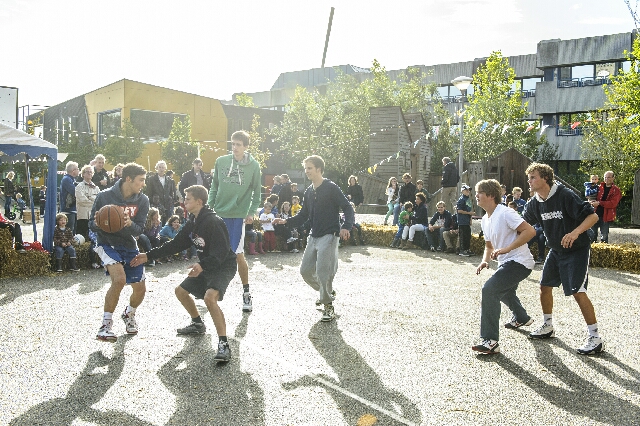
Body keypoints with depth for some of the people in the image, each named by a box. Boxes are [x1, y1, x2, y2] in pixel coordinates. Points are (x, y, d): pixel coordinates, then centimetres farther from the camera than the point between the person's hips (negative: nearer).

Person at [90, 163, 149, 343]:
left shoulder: (142, 200, -6)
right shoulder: (105, 196, -14)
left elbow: (139, 230, -9)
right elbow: (91, 224, -6)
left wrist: (130, 224, -31)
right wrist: (97, 223, -30)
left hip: (129, 246, 4)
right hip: (108, 244, -4)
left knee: (140, 289, 2)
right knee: (119, 279, -29)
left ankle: (129, 314, 37)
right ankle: (106, 324, -12)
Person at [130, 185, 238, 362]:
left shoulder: (213, 222, -24)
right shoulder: (192, 222, 5)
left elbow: (222, 251, -31)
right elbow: (176, 244, 10)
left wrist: (202, 265, -46)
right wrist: (148, 256, 7)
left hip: (223, 266, -10)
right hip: (205, 266, 10)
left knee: (210, 297, -33)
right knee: (181, 290, 17)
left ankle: (224, 344, -27)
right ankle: (198, 324, 38)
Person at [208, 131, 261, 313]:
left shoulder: (253, 166, -3)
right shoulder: (221, 161, 3)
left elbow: (257, 191, 4)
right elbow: (214, 186, 11)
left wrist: (252, 211, -3)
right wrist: (210, 205, 5)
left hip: (238, 215, -3)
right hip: (219, 213, 3)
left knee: (238, 255, -5)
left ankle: (246, 293, 10)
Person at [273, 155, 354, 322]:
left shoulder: (331, 188, -9)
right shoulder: (309, 192, 12)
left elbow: (348, 208, -13)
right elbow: (303, 216, 15)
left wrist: (346, 227, -29)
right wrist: (286, 221, 0)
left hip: (329, 236, -8)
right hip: (313, 237, 8)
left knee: (323, 272, -13)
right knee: (305, 270, 8)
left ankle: (329, 306, 4)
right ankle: (326, 292, 32)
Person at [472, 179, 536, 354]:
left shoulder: (505, 213, -19)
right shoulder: (485, 219, 9)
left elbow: (530, 231, -27)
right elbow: (489, 245, 19)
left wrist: (507, 249, -31)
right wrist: (485, 261, -1)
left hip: (519, 261, -11)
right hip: (506, 262, 11)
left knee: (489, 289, -26)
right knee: (503, 290, 34)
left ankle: (490, 341, -24)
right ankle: (521, 318, 64)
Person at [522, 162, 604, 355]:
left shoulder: (565, 195, -23)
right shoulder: (535, 203, -2)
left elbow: (593, 216, -26)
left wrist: (575, 232, -41)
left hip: (577, 250, -7)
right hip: (556, 251, 8)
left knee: (577, 292, -14)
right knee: (544, 286, 10)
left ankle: (596, 338, -3)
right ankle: (548, 327, 30)